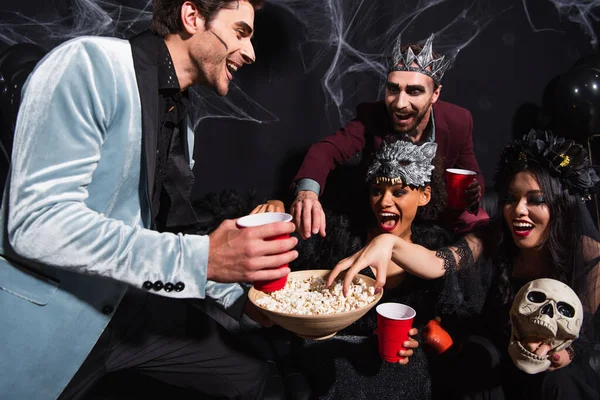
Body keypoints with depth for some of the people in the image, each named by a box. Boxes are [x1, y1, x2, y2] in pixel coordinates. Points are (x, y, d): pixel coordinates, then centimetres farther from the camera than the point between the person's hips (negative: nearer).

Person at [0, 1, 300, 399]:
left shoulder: (183, 127, 7)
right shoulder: (90, 63, -17)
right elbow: (36, 223, -26)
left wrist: (239, 297, 3)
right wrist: (200, 258, -31)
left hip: (128, 309, 8)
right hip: (44, 312, -7)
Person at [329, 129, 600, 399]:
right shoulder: (496, 240, -19)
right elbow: (437, 263, -37)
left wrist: (558, 352, -38)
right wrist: (389, 243, -58)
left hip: (556, 369, 0)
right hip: (495, 349, 1)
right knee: (478, 353, -29)